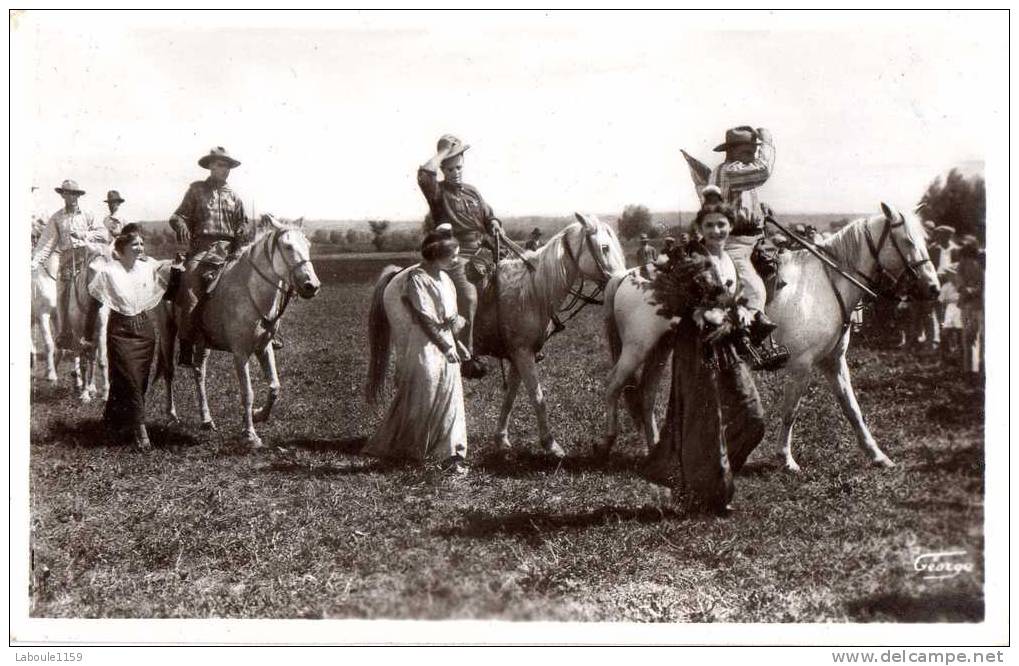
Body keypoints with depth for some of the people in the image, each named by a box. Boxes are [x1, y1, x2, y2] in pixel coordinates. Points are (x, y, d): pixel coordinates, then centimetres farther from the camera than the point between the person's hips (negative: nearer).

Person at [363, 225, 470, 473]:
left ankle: (450, 454, 11)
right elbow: (425, 319, -19)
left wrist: (457, 344, 14)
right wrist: (446, 347, -20)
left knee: (450, 400, 6)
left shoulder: (444, 278, 11)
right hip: (425, 345, -8)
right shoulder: (417, 278, -14)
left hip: (446, 342, 8)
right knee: (420, 400, 0)